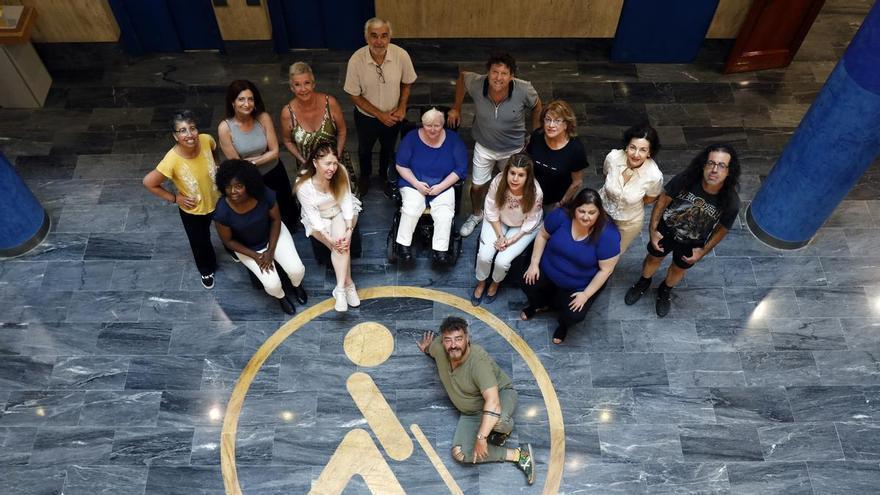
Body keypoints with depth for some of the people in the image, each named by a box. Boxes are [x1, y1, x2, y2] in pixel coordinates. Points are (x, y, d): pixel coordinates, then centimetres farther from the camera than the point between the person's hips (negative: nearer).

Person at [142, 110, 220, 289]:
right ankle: (206, 270, 54)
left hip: (217, 200, 3)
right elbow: (148, 182, -20)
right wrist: (174, 198, -16)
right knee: (200, 243, 23)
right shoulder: (172, 160, -36)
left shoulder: (206, 140, -26)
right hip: (193, 211, -2)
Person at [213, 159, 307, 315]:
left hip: (273, 234, 1)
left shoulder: (265, 194, -29)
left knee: (297, 270, -12)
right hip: (247, 247, -1)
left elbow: (276, 220, -11)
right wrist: (255, 256, -18)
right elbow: (228, 241, -15)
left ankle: (297, 285, 26)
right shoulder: (222, 211, -32)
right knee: (272, 284, -15)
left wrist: (271, 251, -15)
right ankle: (281, 297, 24)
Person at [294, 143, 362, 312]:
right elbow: (313, 215, -21)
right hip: (318, 218, -1)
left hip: (341, 211, 1)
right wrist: (329, 239, -27)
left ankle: (340, 288, -24)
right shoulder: (303, 185, -26)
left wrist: (349, 229, -27)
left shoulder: (340, 173, -21)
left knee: (342, 243, -27)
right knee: (338, 246, -23)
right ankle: (348, 284, -8)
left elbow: (346, 201, -17)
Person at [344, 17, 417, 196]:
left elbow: (406, 83, -4)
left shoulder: (401, 55, -24)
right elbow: (355, 96, -16)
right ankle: (365, 176, 56)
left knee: (388, 148, 27)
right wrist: (379, 115, -21)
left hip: (393, 116, 1)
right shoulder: (356, 60, -28)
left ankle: (385, 175, 57)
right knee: (365, 149, 26)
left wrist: (402, 107, -16)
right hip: (366, 117, -1)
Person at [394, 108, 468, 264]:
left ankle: (440, 250, -17)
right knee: (411, 208, -30)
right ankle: (403, 244, -14)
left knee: (444, 214, -27)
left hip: (443, 186, 1)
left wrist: (441, 186, -12)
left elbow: (460, 169, -2)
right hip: (414, 184, 0)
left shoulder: (453, 139, -3)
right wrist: (417, 183, -14)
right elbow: (401, 165, -1)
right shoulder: (412, 137, -4)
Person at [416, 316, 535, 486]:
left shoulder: (478, 361, -35)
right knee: (460, 453, -18)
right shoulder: (439, 349, -18)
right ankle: (517, 455, -12)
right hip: (471, 413, 6)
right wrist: (426, 349, 32)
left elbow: (493, 401, -44)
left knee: (497, 420, -43)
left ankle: (505, 428, -3)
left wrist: (481, 437, -46)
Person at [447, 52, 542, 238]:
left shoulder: (524, 90, -30)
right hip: (484, 147, 1)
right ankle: (476, 215, 48)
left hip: (513, 149, 0)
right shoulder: (476, 83, -27)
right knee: (477, 186, 14)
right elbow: (462, 76, -3)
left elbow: (537, 107, -8)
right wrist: (456, 108, -2)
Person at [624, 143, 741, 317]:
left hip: (692, 243, 0)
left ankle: (665, 291, 59)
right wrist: (653, 229, -13)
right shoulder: (686, 179, -34)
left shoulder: (731, 202, -31)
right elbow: (664, 199, -16)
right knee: (653, 258, 25)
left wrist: (703, 251, -5)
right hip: (666, 230, 0)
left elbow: (722, 229, -11)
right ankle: (643, 283, 57)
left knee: (678, 269, 26)